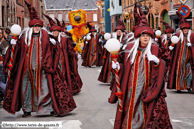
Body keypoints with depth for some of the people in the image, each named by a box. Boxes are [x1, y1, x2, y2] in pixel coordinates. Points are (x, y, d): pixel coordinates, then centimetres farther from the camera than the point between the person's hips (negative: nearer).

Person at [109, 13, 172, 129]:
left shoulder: (154, 49, 0)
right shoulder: (130, 48, 5)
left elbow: (162, 66, -3)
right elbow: (125, 65, 11)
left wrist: (157, 61, -23)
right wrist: (118, 66, -8)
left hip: (147, 88, -2)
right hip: (132, 88, 2)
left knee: (146, 113, -4)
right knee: (131, 109, 4)